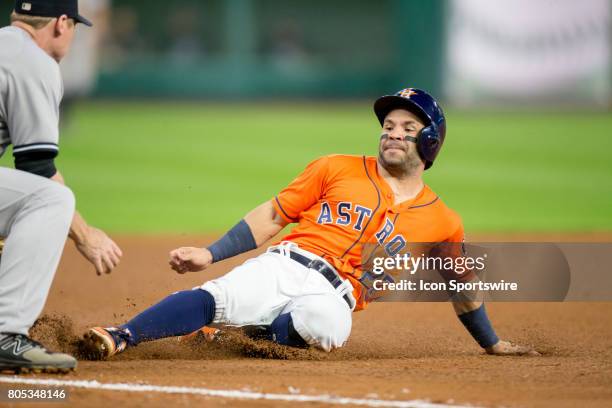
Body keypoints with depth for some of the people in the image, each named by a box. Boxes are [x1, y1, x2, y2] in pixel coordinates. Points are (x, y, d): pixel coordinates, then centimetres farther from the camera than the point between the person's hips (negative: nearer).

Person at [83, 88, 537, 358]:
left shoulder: (443, 224, 17)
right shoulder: (338, 170, 15)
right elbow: (272, 216, 14)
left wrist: (493, 345, 33)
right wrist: (210, 254, 4)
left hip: (335, 297, 0)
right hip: (284, 265, 0)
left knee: (325, 323, -40)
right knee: (216, 297, -32)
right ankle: (119, 338, -48)